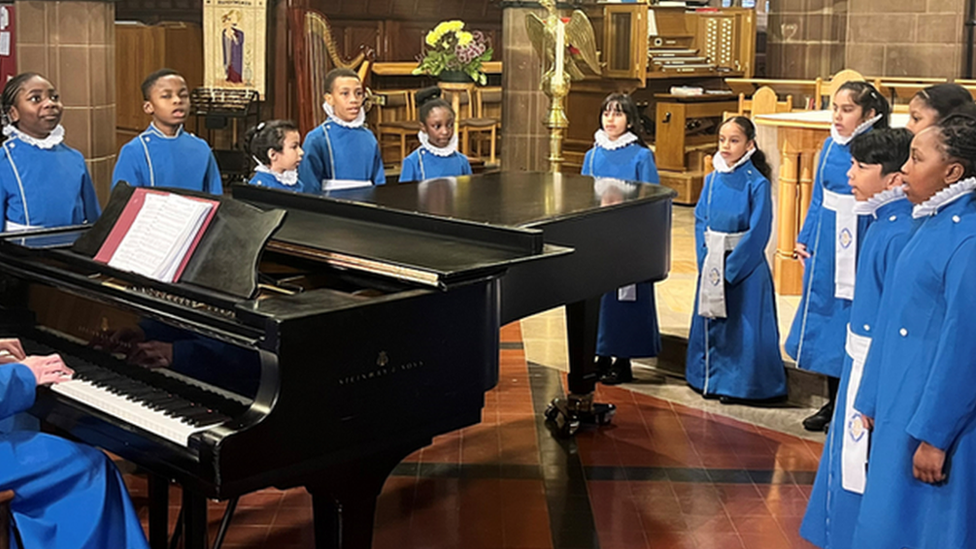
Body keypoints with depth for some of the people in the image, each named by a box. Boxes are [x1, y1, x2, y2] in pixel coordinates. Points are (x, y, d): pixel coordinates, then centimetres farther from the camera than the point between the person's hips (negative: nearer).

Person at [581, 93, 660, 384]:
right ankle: (602, 356, 20)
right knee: (595, 294, 7)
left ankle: (622, 361, 11)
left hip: (628, 238, -4)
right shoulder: (592, 156, 9)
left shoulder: (641, 156, -4)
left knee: (624, 296, 0)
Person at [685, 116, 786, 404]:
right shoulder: (712, 180, 5)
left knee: (742, 324, 1)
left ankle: (738, 384, 12)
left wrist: (730, 267, -16)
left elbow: (758, 232, -14)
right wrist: (705, 259, -3)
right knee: (710, 320, 12)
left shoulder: (757, 184, -11)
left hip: (744, 264, -6)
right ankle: (710, 378, 26)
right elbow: (700, 220, 9)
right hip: (712, 263, 6)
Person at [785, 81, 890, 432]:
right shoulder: (831, 145, 5)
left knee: (853, 321, 2)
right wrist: (805, 239, 12)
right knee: (825, 314, 13)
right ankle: (833, 401, 28)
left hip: (860, 247, -6)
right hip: (827, 244, 6)